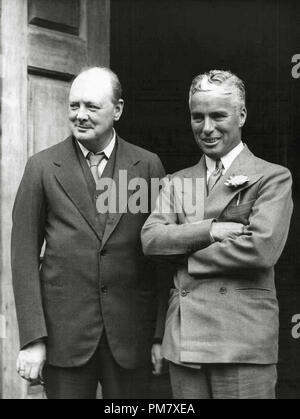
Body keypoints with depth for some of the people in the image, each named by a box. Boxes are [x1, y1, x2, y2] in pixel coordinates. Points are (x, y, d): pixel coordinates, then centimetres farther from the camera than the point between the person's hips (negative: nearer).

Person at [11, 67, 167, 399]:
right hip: (63, 331, 0)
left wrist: (162, 333, 0)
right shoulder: (42, 167, 1)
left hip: (130, 334, 1)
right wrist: (32, 339, -7)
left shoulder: (148, 166, 3)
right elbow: (24, 256, -1)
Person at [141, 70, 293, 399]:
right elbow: (150, 239, 0)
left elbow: (262, 248, -13)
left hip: (243, 337, -4)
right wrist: (209, 230, -15)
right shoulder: (177, 182, 14)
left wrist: (182, 251, -5)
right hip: (183, 338, 4)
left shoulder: (272, 178, 1)